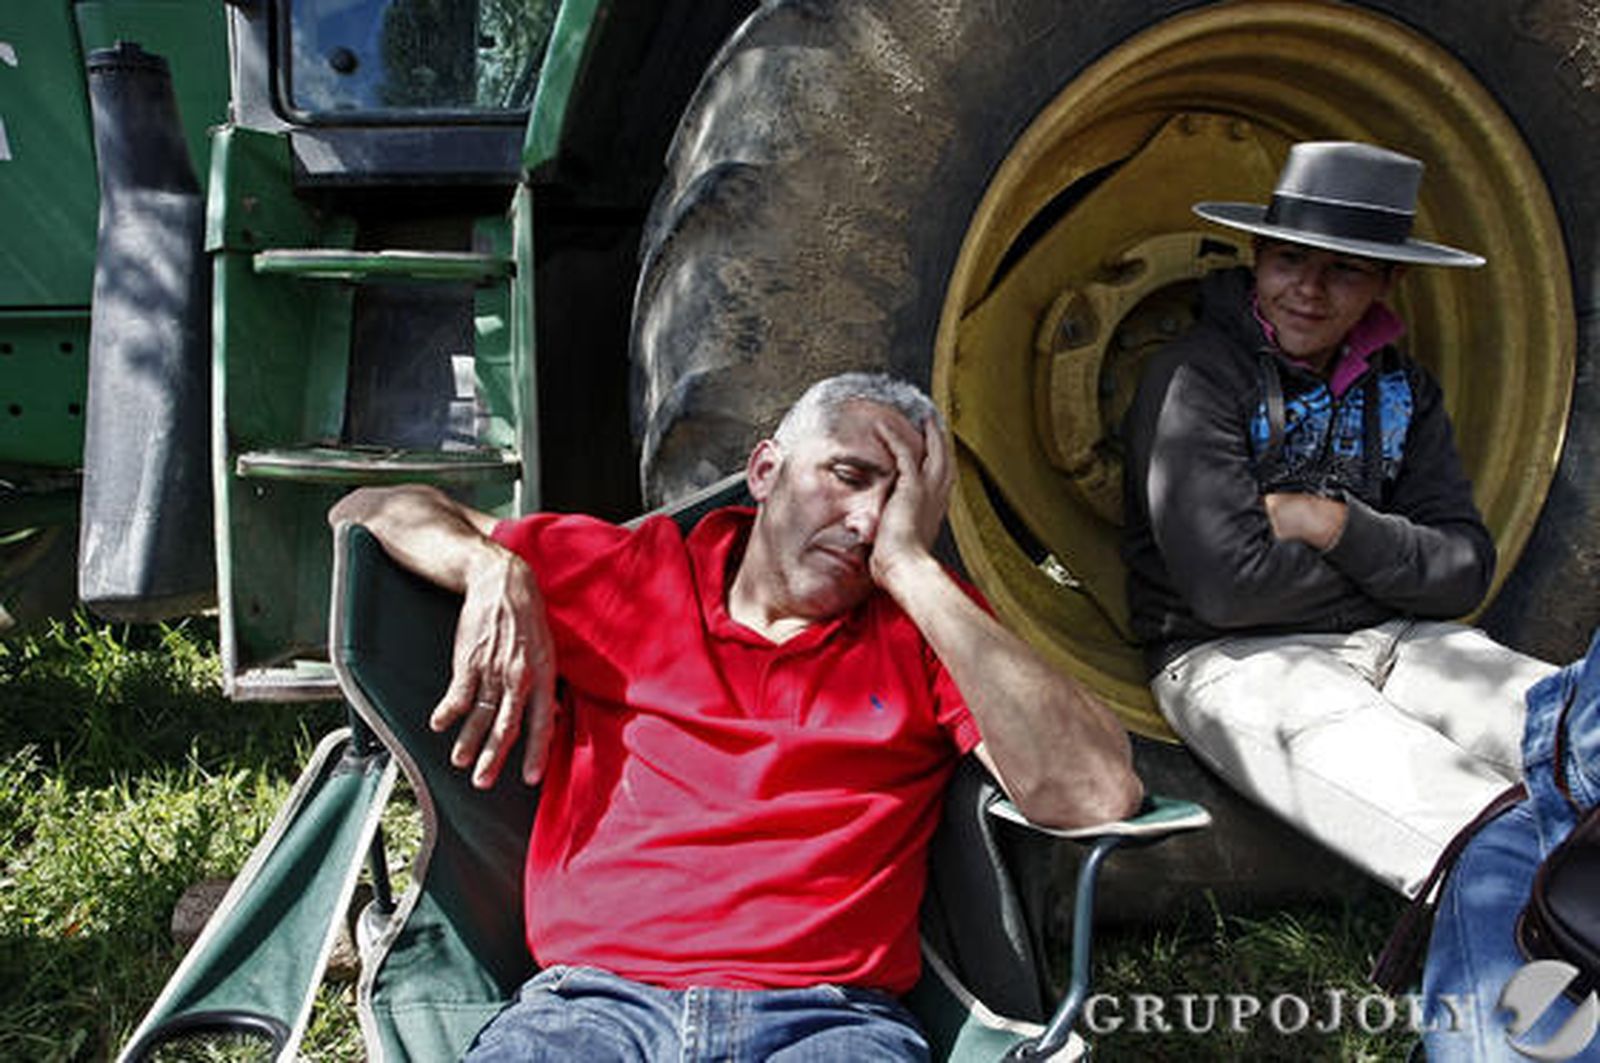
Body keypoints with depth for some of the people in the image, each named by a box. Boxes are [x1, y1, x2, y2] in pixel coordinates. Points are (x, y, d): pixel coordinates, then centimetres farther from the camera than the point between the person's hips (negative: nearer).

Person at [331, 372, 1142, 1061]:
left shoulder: (928, 627, 15)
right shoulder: (635, 573, 17)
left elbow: (1096, 795, -4)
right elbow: (373, 510, 24)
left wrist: (911, 567, -2)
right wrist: (496, 569, 1)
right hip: (598, 996, 1)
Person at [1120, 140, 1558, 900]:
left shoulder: (1400, 389, 13)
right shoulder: (1195, 377, -7)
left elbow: (1466, 572, 3)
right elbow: (1228, 583, -18)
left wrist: (1336, 525, -13)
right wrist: (1391, 555, -4)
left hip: (1391, 641, 7)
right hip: (1232, 659, -6)